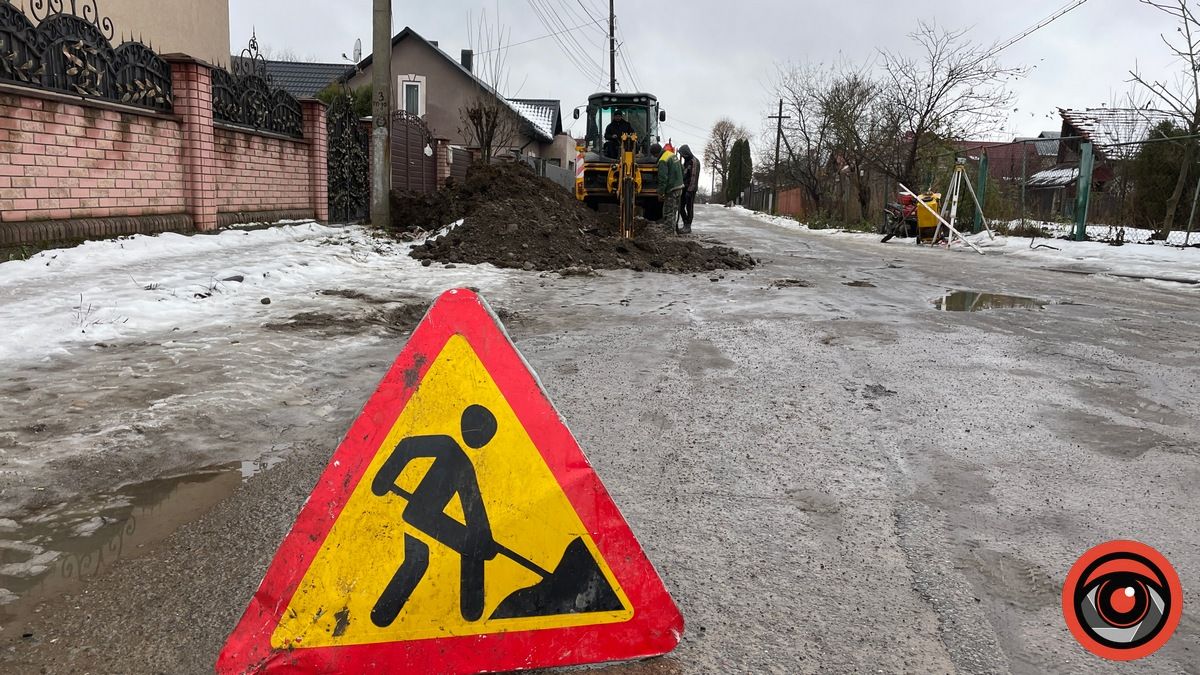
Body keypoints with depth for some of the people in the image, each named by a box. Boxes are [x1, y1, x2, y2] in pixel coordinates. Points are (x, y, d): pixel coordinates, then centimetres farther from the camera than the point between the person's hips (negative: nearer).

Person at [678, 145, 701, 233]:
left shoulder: (694, 161, -12)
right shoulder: (686, 161, 17)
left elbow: (694, 177, -18)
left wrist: (689, 190, -21)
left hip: (691, 189, -9)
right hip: (684, 188, 9)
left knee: (689, 207, -3)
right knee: (681, 207, 9)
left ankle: (688, 227, 2)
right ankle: (685, 225, 19)